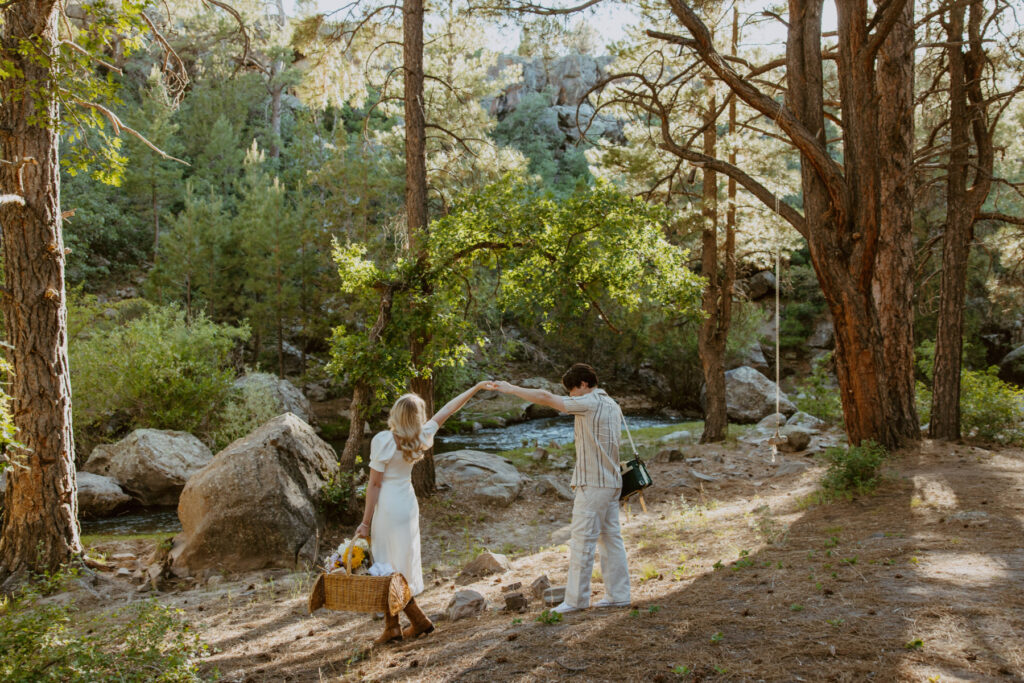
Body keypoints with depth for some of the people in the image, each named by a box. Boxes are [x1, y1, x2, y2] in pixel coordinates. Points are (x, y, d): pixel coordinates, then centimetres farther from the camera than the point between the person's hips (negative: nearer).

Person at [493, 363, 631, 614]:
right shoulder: (612, 406, 14)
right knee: (611, 537, 11)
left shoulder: (590, 403, -13)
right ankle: (618, 595, 14)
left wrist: (511, 388, -8)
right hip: (612, 481, 9)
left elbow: (546, 398, -14)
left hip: (593, 483, -9)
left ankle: (576, 599, 1)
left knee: (582, 540, -4)